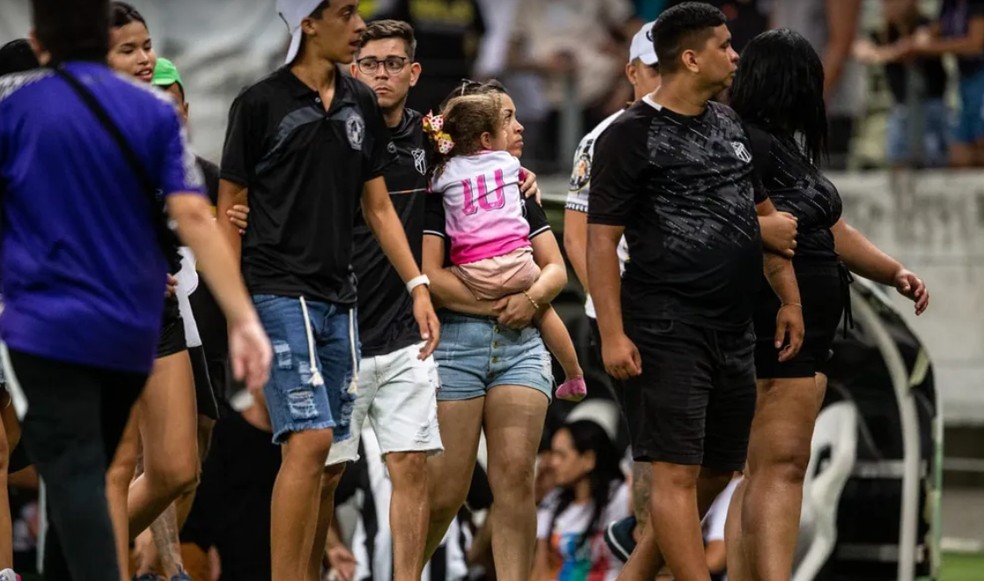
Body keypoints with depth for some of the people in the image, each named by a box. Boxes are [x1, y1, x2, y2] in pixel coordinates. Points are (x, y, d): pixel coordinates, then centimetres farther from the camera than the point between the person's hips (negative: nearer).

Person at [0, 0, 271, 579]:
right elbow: (195, 217, -6)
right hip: (131, 334, 4)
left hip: (47, 327, -4)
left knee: (74, 479, -12)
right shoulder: (156, 111, 3)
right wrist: (244, 319, -8)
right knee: (85, 479, 20)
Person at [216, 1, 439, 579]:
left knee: (331, 462, 8)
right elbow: (231, 207, -2)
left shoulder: (361, 104, 12)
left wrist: (419, 286, 8)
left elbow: (378, 206, 17)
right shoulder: (261, 104, -4)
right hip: (279, 290, -6)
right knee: (310, 441, -18)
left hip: (339, 299, 6)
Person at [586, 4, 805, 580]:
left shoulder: (732, 126, 14)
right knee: (678, 473, -10)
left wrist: (790, 299, 14)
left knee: (716, 473, 13)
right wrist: (613, 334, -17)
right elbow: (602, 239, -10)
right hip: (666, 332, -8)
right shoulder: (631, 136, -8)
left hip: (734, 332, 8)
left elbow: (764, 215, 22)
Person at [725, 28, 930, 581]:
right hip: (778, 327, -11)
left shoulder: (790, 151, 19)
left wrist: (895, 272, 14)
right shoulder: (747, 144, -13)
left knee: (761, 472, 10)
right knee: (781, 466, -17)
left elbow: (836, 234, 24)